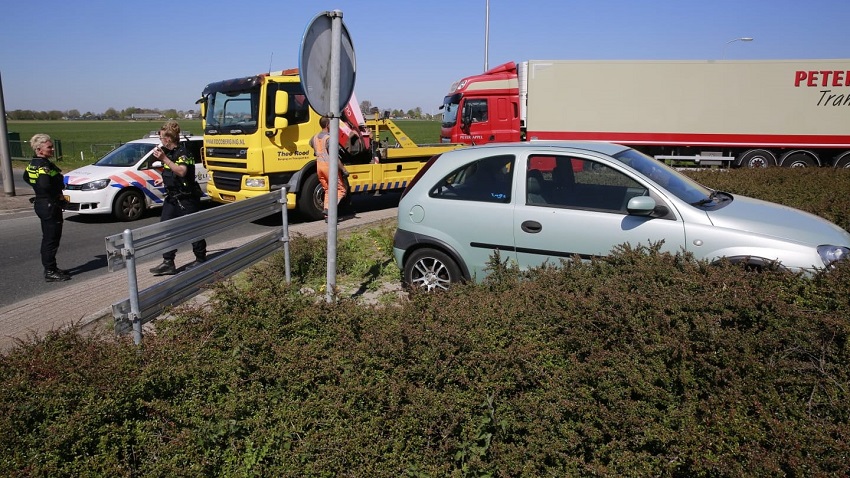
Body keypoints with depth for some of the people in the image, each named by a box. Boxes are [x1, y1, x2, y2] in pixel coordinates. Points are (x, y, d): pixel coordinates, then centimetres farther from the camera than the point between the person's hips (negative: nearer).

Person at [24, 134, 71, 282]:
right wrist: (58, 196, -20)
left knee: (48, 239, 18)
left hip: (40, 203, 10)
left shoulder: (33, 163, 9)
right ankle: (50, 272, 2)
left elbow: (26, 177, 27)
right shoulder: (44, 165, -21)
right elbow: (45, 185, -34)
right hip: (50, 206, -10)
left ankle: (50, 268, 28)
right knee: (51, 240, -4)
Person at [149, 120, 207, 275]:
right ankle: (168, 263, 7)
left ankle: (201, 259, 17)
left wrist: (164, 158, -35)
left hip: (187, 198, -9)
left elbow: (181, 171, -34)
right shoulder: (168, 151, 11)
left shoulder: (183, 152, -16)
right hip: (171, 197, 9)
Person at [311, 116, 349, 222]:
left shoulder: (315, 137, 8)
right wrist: (343, 169, -16)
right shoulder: (329, 138, -16)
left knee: (327, 190, 14)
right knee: (341, 189, 3)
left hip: (319, 165, 7)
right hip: (330, 166, -7)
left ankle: (327, 216, 8)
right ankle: (328, 209, -14)